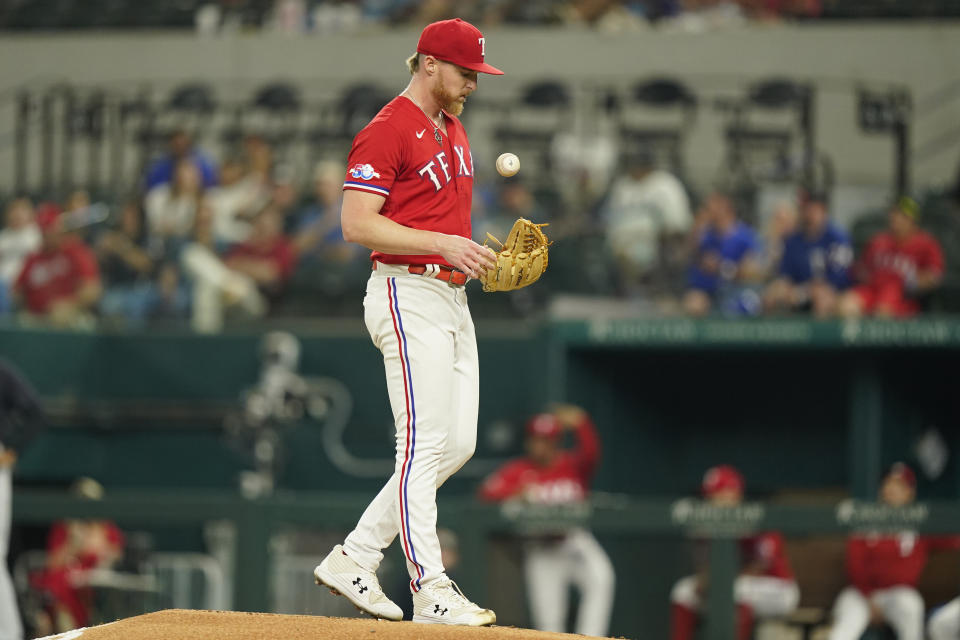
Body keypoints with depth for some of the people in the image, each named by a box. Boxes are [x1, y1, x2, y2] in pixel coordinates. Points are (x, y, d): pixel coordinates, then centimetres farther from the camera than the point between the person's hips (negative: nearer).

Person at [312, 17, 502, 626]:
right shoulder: (388, 131, -12)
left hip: (453, 297, 10)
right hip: (408, 296, -10)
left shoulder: (453, 130, 18)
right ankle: (431, 592, -9)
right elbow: (358, 223, -19)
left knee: (458, 445, 8)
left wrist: (478, 253, 10)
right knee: (425, 444, -10)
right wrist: (443, 244, -24)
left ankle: (354, 559, 14)